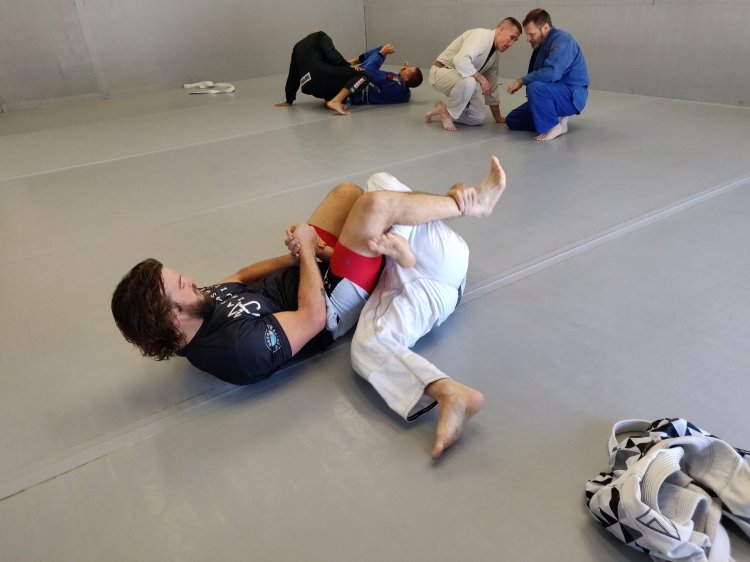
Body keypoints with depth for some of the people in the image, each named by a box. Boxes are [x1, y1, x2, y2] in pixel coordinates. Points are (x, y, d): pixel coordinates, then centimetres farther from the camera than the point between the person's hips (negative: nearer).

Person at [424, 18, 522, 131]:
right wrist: (481, 79, -31)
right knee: (469, 82, -40)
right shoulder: (481, 36, -21)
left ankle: (442, 110, 15)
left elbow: (492, 86, 15)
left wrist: (498, 117, 16)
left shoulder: (495, 55, 7)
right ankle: (446, 112, -14)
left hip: (459, 79, 9)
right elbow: (460, 60, -39)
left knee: (478, 118, -1)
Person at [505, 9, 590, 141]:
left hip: (571, 96, -9)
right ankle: (556, 116, 8)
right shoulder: (540, 43, 9)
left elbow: (552, 73, -33)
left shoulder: (562, 40, -19)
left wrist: (522, 80, -25)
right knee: (512, 121, 6)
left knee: (536, 88, -37)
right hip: (555, 94, 9)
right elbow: (537, 75, 8)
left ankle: (554, 126, -18)